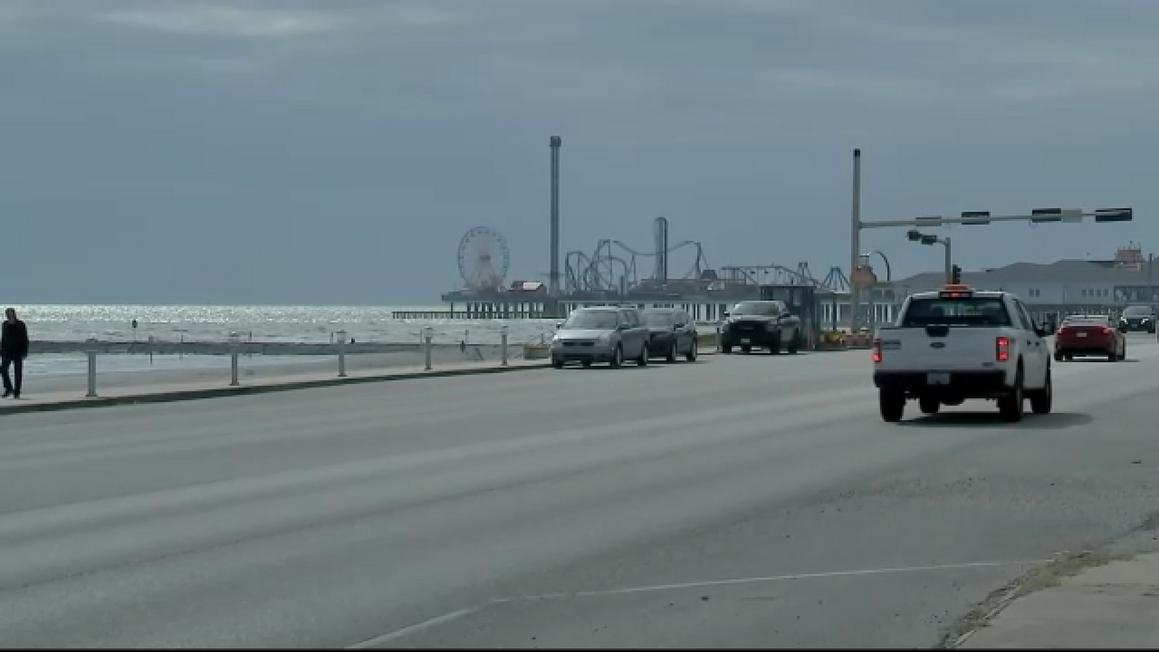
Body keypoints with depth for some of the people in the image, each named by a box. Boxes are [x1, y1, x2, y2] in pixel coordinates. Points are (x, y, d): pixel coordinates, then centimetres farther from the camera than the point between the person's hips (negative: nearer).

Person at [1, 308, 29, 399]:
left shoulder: (21, 325, -5)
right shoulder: (5, 324, 6)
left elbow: (25, 339, -4)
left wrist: (24, 352, -11)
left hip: (18, 352, -3)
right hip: (7, 351, 3)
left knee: (18, 372, -1)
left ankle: (17, 392, 7)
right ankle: (9, 389, 2)